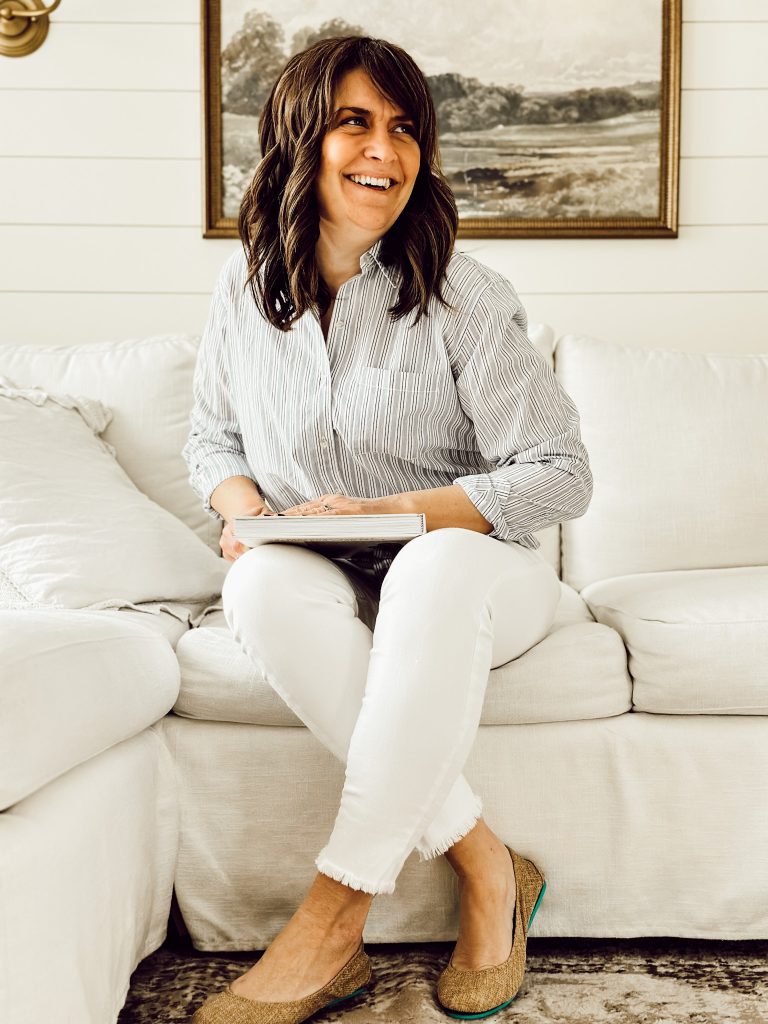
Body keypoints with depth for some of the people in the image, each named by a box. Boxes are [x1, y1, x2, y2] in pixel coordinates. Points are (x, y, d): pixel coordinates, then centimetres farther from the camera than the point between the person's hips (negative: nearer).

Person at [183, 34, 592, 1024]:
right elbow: (210, 434, 16)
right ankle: (483, 862, -23)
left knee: (433, 566, -39)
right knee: (262, 585, -33)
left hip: (471, 578, -2)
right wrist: (242, 505, -8)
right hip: (332, 591, 3)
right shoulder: (246, 284, 3)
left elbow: (559, 476, -10)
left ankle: (335, 913, -29)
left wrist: (392, 512, -20)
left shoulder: (463, 295, -9)